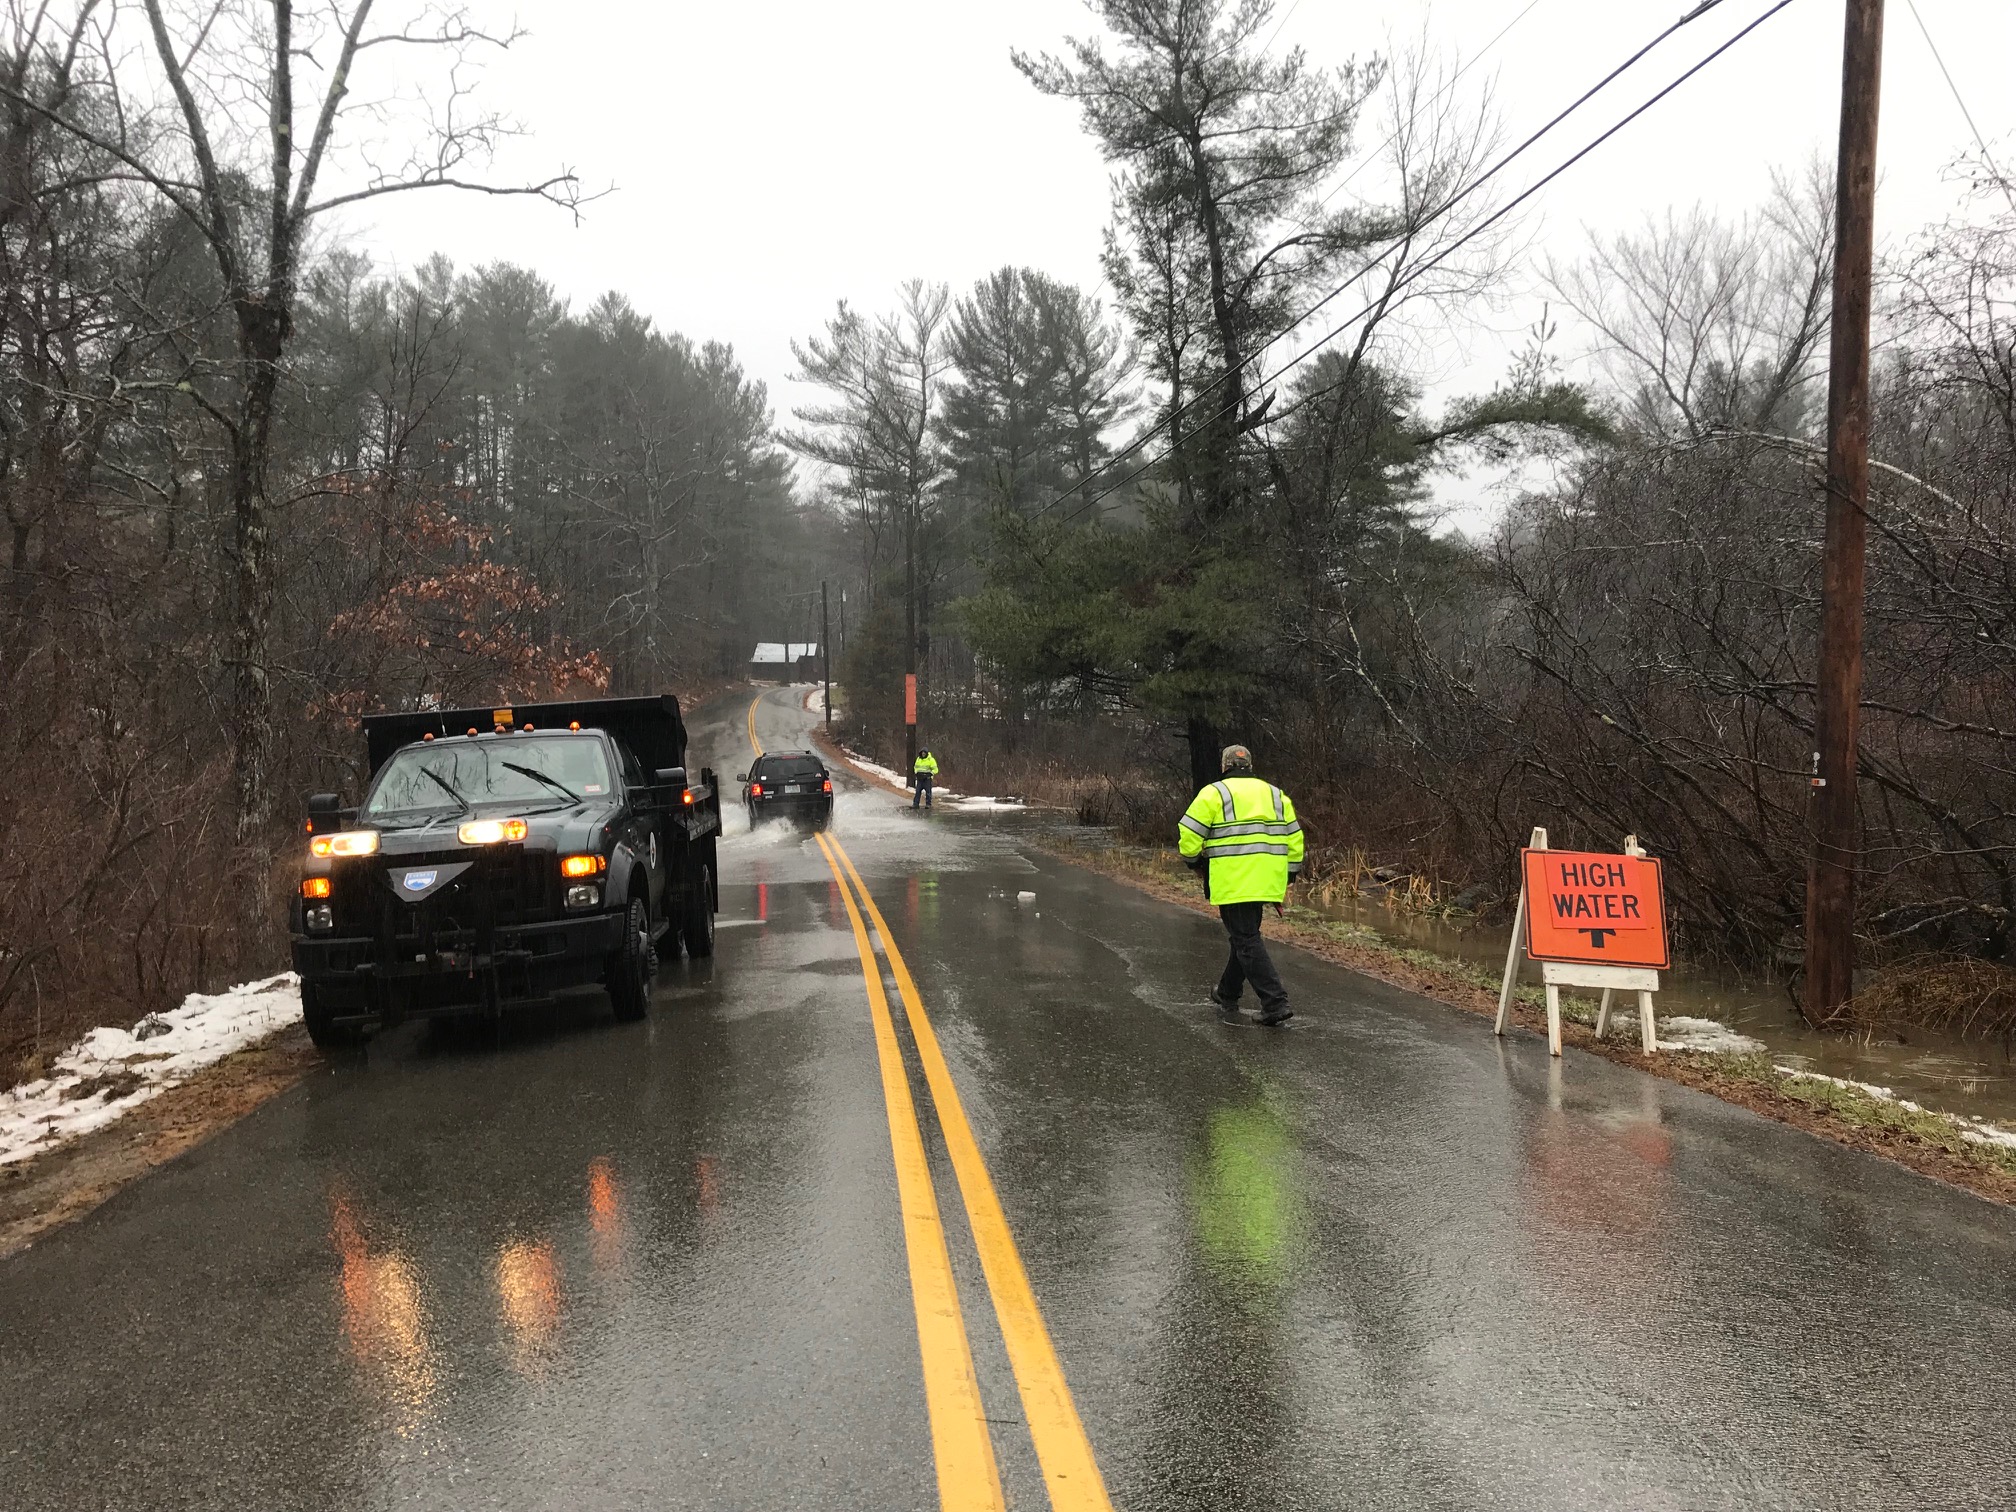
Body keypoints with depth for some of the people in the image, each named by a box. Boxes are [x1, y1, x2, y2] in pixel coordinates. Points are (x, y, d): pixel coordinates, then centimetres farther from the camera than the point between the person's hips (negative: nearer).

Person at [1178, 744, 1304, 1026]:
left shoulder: (1214, 794, -2)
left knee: (1247, 941, -5)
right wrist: (1289, 874, 20)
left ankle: (1275, 1004, -13)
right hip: (1266, 883, 6)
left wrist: (1194, 861, 13)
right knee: (1245, 936, 20)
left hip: (1233, 883, -6)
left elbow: (1189, 834, -5)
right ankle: (1227, 994, 34)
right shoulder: (1276, 794, 15)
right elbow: (1293, 838, 14)